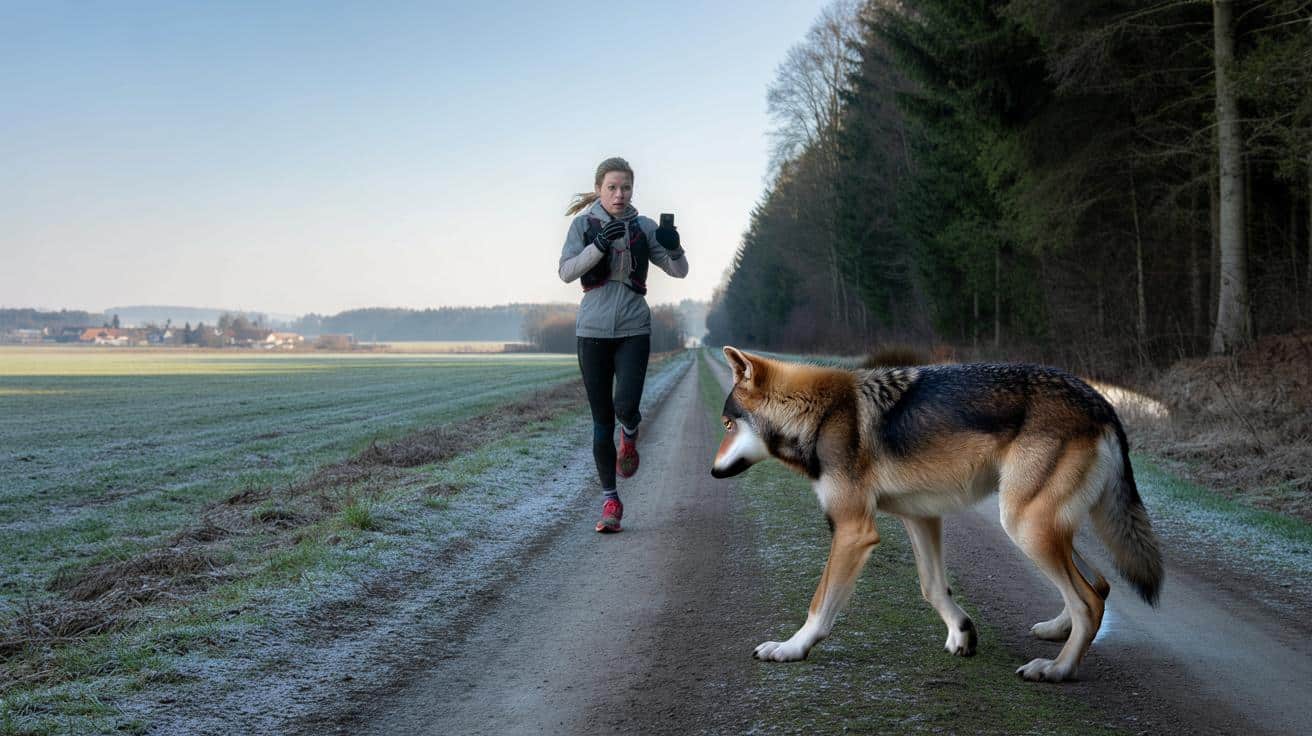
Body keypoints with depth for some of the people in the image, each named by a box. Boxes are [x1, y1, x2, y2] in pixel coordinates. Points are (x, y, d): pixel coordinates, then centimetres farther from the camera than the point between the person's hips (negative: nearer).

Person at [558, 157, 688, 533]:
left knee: (626, 406, -18)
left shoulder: (643, 227, 5)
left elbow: (679, 271, 2)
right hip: (594, 330, 0)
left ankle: (630, 437, 20)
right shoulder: (583, 223, 2)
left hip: (634, 330, 0)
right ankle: (610, 500, 12)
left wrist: (674, 248, -19)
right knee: (602, 418, 2)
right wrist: (599, 245, -23)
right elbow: (566, 272, -10)